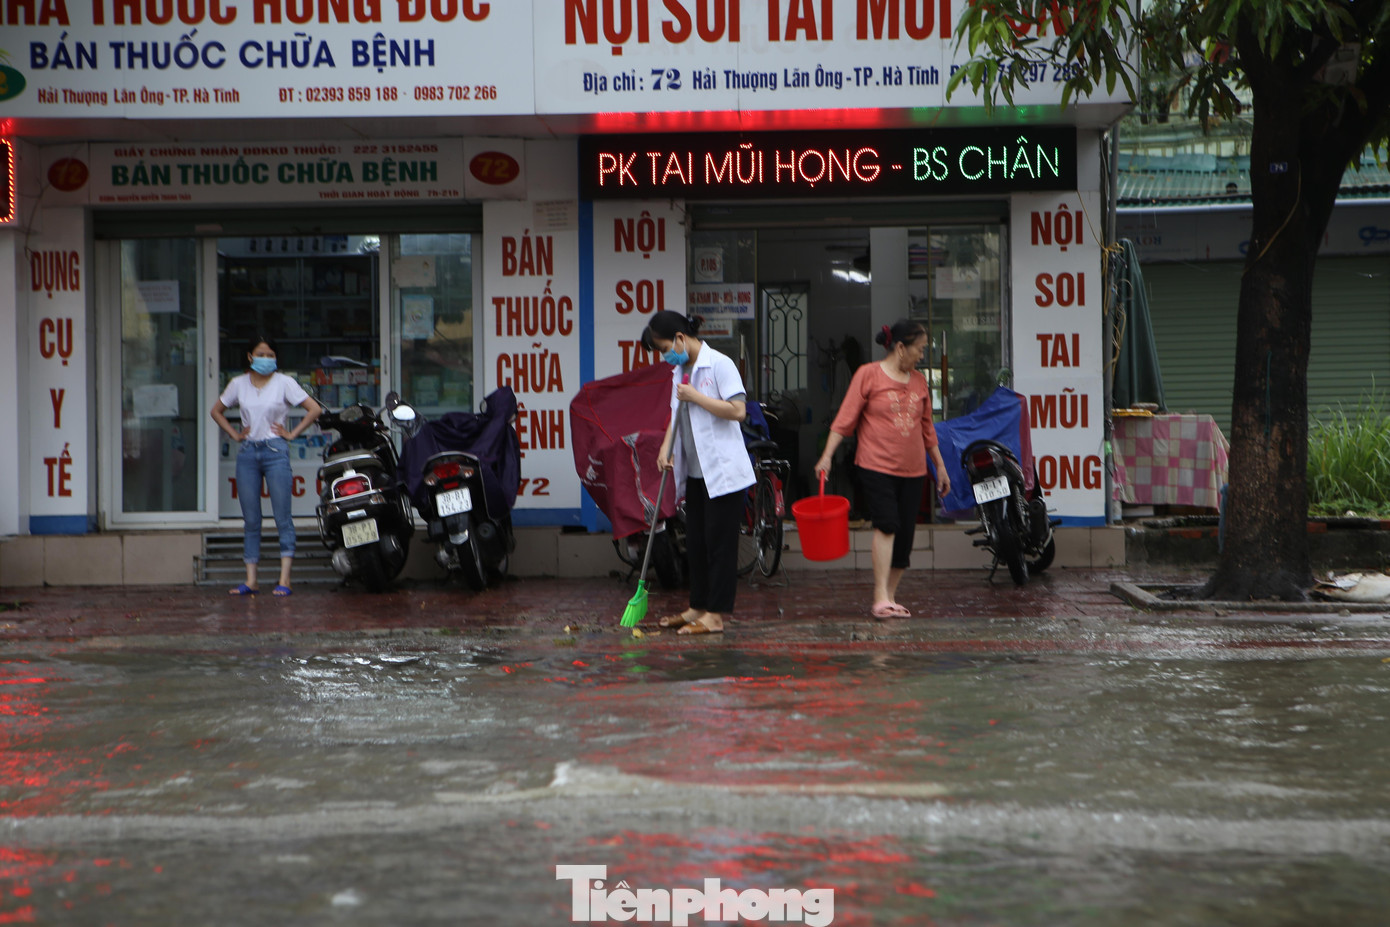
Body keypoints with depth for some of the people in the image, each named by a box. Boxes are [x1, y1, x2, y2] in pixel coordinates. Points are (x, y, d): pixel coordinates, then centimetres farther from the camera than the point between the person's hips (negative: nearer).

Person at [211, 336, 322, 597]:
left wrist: (292, 434, -2)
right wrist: (235, 434, 11)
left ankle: (284, 580, -6)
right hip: (248, 452, 3)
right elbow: (216, 411, 23)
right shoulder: (238, 384, 10)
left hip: (275, 451, -3)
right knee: (251, 519, 4)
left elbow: (314, 409, 0)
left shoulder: (284, 383, 1)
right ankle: (251, 580, 6)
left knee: (282, 517, -6)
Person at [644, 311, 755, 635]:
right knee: (695, 543, 12)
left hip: (723, 471, -8)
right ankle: (698, 607, 20)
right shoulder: (680, 372, 14)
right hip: (695, 472, 8)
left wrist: (695, 397, -18)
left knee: (719, 542, -5)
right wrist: (666, 447, 4)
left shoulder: (719, 365, -12)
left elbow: (738, 410, -20)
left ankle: (716, 615, -2)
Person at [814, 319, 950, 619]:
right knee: (886, 526, -20)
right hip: (876, 466, -5)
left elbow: (927, 428, 24)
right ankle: (881, 598, -22)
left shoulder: (918, 381, 15)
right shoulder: (868, 374, -1)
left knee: (905, 535, 3)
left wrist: (939, 465, 25)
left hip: (912, 470, 5)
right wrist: (827, 455, -14)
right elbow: (845, 418, -5)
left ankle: (890, 599, 13)